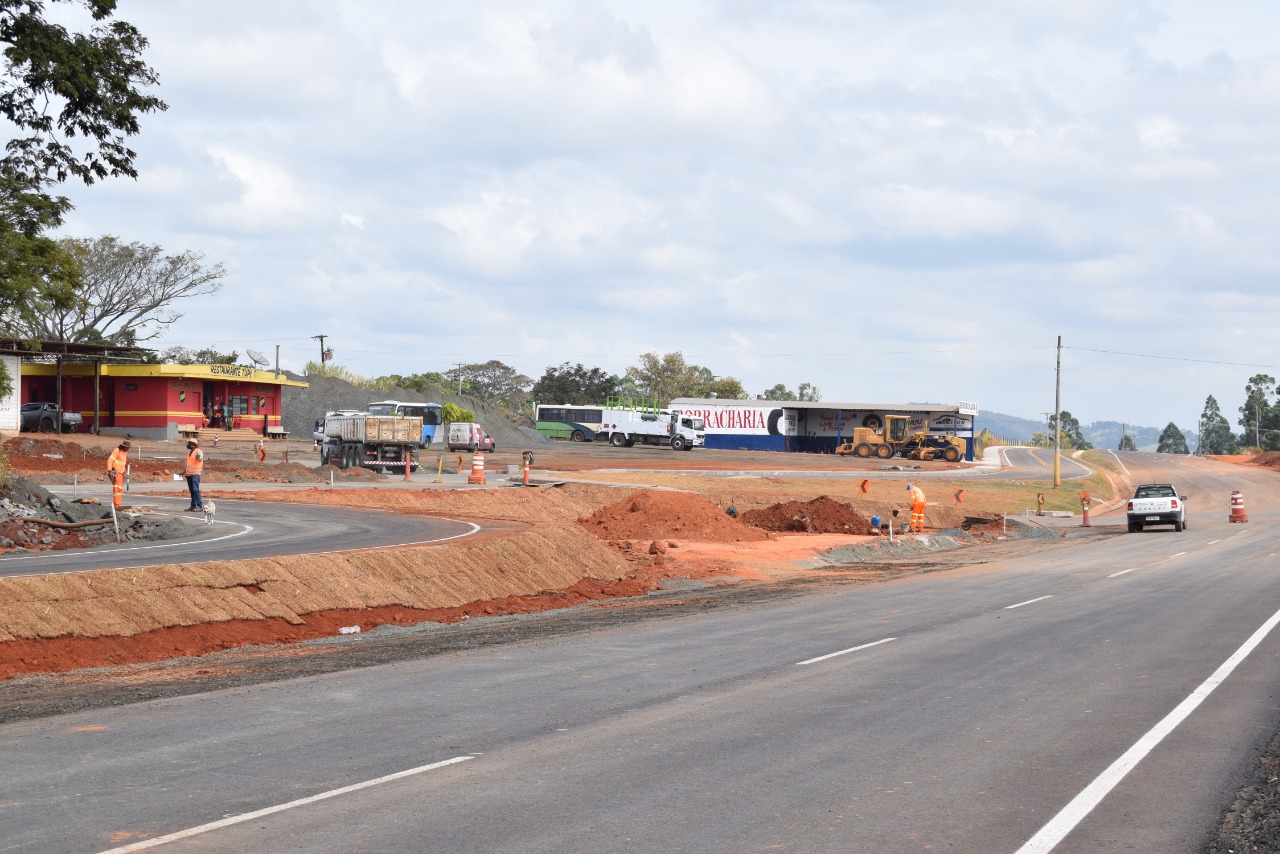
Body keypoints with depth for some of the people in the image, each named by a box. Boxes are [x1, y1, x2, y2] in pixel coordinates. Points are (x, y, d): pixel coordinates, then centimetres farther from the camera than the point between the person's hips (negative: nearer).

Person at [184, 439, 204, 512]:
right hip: (189, 474, 9)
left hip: (195, 473, -9)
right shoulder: (189, 452, 18)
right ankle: (193, 506, 13)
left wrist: (199, 458, -50)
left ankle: (200, 505, -16)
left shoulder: (198, 451, -8)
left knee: (195, 489, -15)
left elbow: (200, 459, -27)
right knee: (191, 490, 9)